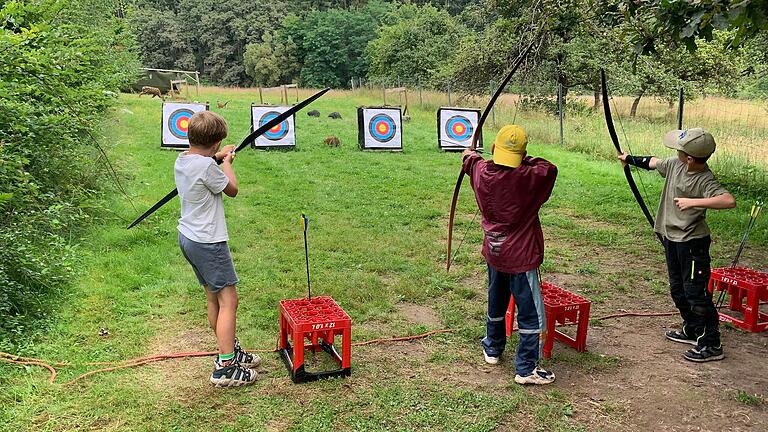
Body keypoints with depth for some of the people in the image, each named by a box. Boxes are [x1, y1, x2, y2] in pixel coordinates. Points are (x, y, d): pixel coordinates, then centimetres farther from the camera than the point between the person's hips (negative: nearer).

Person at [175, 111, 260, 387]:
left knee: (213, 298, 18)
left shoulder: (181, 161, 5)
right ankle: (225, 368, -3)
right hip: (208, 242, -10)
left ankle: (230, 350, 30)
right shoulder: (206, 166, -22)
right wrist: (227, 163, 7)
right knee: (228, 300, -4)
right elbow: (232, 190, -7)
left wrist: (217, 158, 21)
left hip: (188, 237, 10)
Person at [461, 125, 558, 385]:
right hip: (521, 257, -6)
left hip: (493, 253, 6)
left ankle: (492, 348, 43)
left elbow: (472, 162, 16)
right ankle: (526, 369, 9)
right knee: (531, 314, 5)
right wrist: (526, 160, 4)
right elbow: (550, 169, -4)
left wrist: (470, 156, 40)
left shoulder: (482, 173, -7)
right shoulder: (529, 178, -22)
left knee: (496, 303, 25)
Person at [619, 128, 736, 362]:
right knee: (678, 289, 20)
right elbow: (653, 162, 19)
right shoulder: (675, 164, -2)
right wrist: (630, 159, 32)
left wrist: (694, 202, -40)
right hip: (672, 238, 9)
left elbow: (729, 201, -41)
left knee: (696, 292, -5)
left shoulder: (705, 181, -25)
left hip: (692, 242, -9)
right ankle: (692, 330, 38)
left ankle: (711, 344, 5)